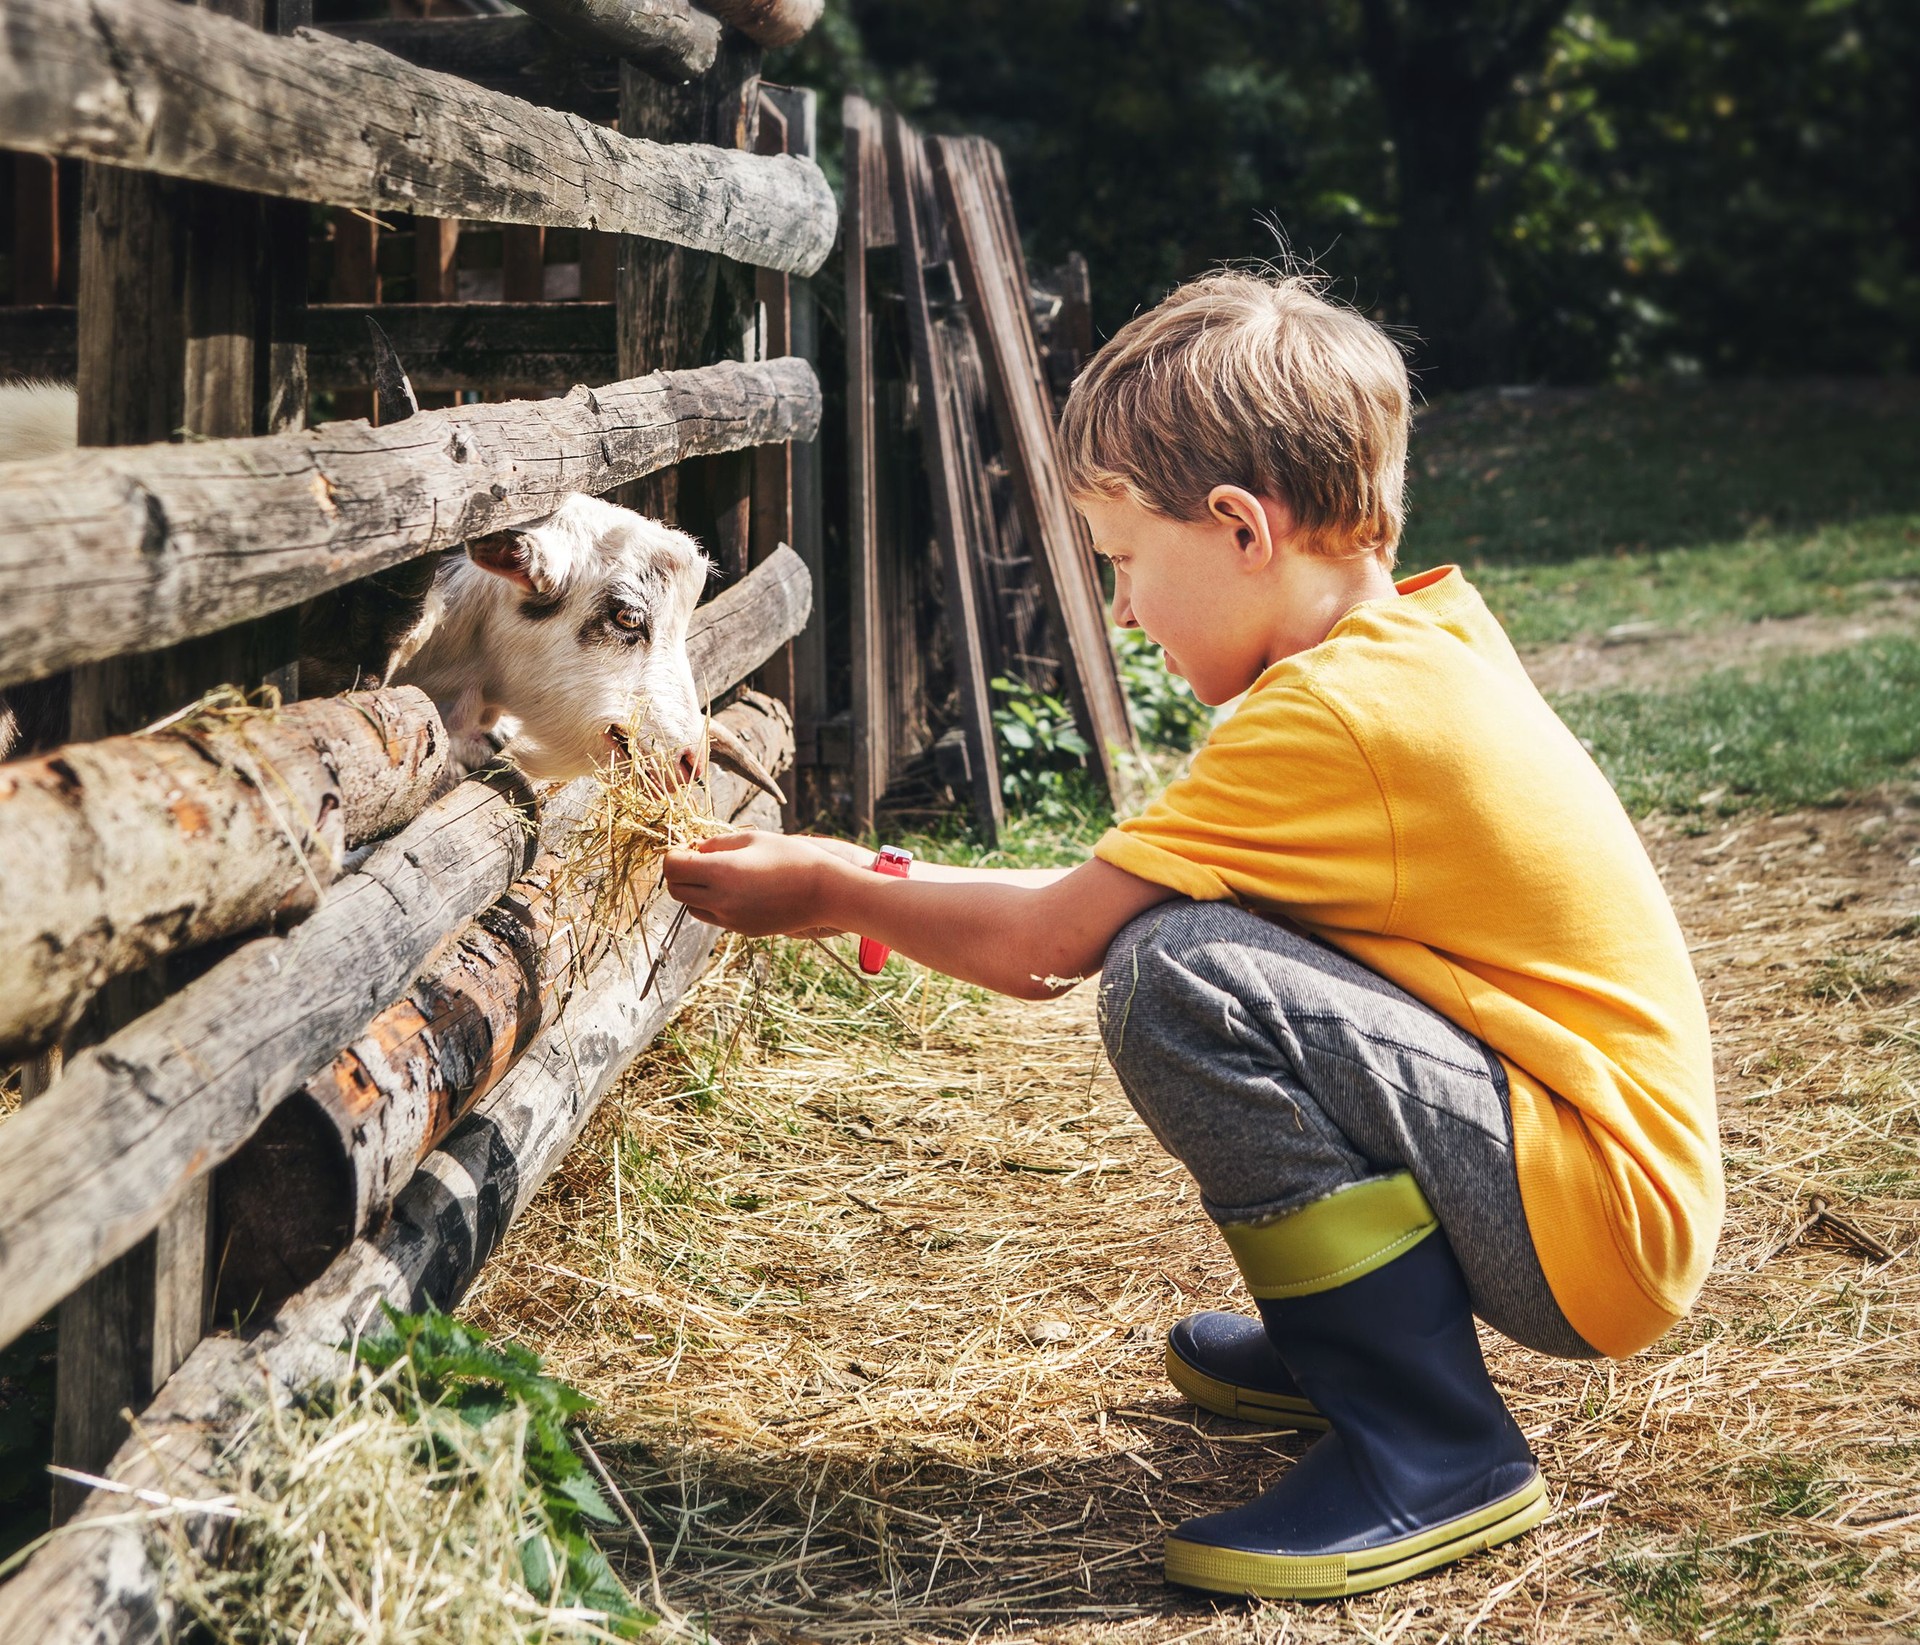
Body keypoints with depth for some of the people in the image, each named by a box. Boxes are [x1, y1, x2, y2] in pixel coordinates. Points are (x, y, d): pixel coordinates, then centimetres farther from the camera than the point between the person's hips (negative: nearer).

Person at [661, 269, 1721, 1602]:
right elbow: (1100, 897, 15)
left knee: (1178, 980, -26)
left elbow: (1050, 942, -13)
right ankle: (1339, 1342, 24)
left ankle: (1434, 1454, -15)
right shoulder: (1424, 634, 9)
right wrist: (881, 884, 14)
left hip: (1598, 1217, -10)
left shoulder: (1335, 716, -21)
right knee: (1192, 923, 18)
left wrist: (829, 891, 2)